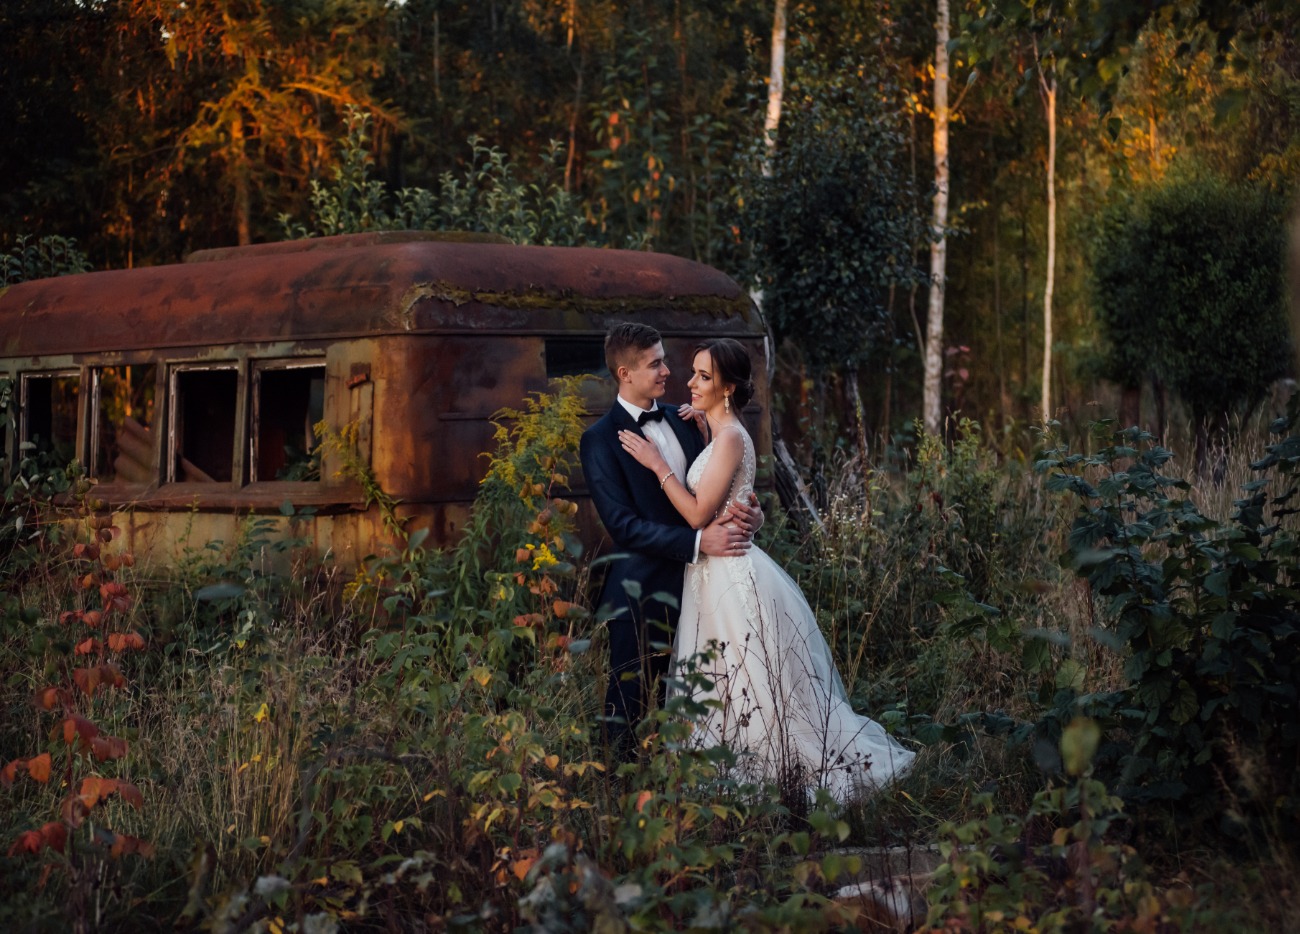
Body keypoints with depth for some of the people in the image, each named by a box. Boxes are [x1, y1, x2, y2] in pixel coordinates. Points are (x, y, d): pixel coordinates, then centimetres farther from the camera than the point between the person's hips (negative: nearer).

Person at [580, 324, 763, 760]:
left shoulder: (681, 420, 10)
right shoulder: (600, 440, -10)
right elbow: (623, 524, -17)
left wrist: (749, 512, -8)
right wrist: (698, 542, -24)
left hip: (692, 578, 6)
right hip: (641, 591, -6)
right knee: (632, 697, 4)